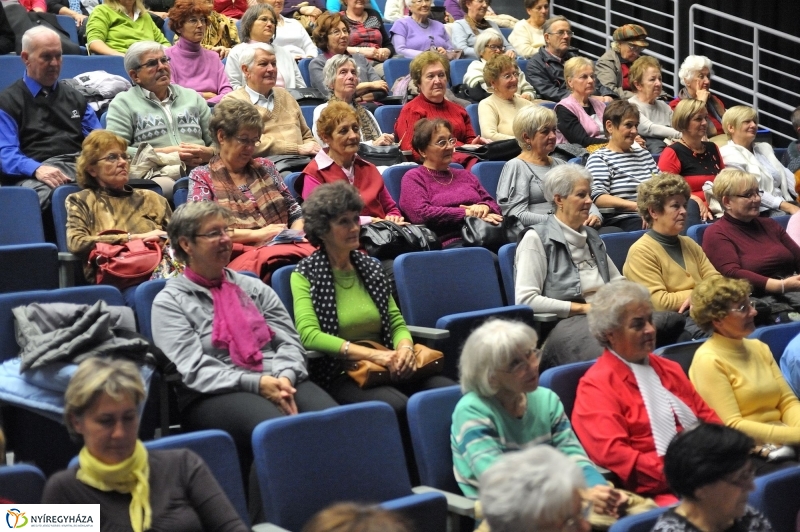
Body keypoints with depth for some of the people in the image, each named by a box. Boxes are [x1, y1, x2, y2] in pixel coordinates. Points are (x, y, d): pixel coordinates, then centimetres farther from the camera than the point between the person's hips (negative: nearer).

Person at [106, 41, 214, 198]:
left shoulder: (192, 97, 25)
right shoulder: (123, 103, 11)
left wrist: (207, 153, -3)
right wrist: (166, 154, -8)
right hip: (156, 176, -4)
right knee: (163, 188, -41)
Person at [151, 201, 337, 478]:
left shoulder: (253, 287, 22)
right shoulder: (170, 302, 7)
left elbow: (289, 340, 13)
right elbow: (193, 369, -5)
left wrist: (285, 377, -10)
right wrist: (256, 383, -16)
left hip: (281, 383, 4)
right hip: (215, 395, -4)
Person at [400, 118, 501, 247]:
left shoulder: (464, 175, 31)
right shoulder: (413, 177, 12)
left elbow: (494, 205, 25)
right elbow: (421, 214, -6)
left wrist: (484, 207, -1)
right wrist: (467, 214, -7)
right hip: (449, 242, -6)